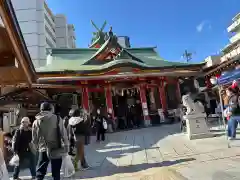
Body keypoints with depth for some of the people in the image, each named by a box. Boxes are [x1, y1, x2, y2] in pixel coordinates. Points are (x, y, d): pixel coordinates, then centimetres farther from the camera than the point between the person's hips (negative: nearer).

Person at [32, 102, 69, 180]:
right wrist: (66, 146, 0)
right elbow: (63, 133, -8)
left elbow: (34, 138, 7)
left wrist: (37, 147, 22)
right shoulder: (57, 119, -8)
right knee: (56, 172, 12)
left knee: (40, 172, 12)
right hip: (56, 149, -1)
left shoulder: (36, 122, 0)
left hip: (43, 150, 1)